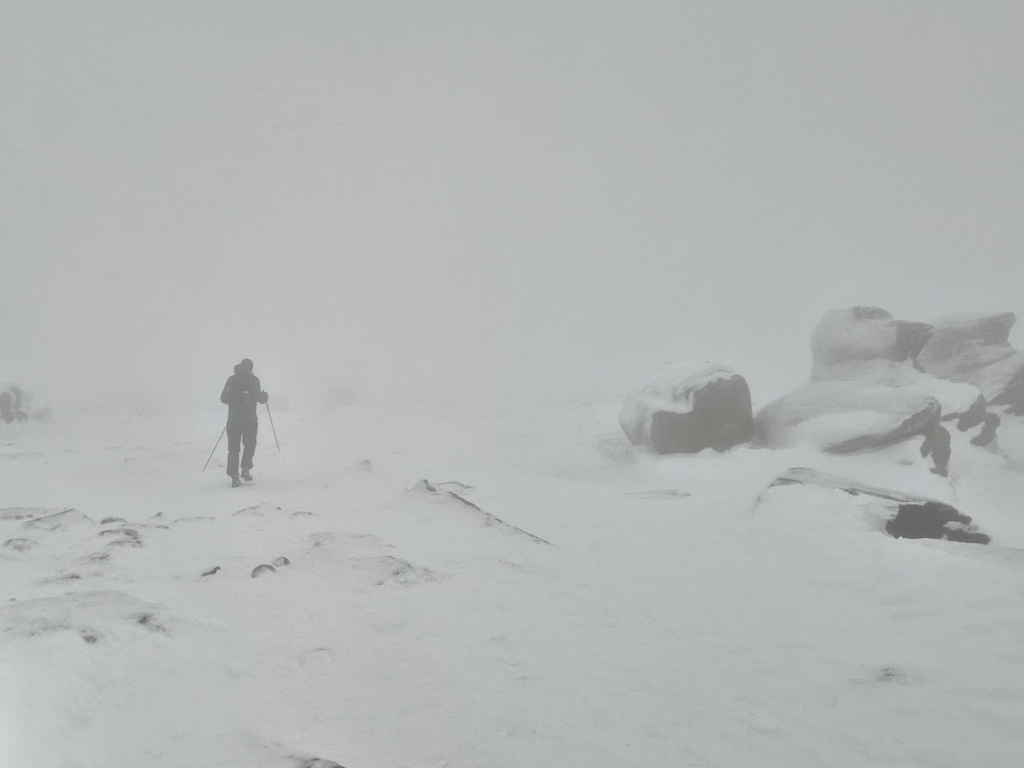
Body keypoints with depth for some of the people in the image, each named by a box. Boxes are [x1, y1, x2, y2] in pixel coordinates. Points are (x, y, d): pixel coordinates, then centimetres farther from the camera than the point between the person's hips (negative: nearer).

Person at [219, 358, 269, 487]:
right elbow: (258, 398, -10)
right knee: (250, 444, 16)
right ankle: (245, 468, 0)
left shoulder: (231, 379, 4)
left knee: (233, 447, 6)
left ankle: (233, 474, -4)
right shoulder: (253, 380, -5)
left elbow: (223, 398, 7)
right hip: (250, 419, -2)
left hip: (233, 419, 2)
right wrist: (265, 396, 12)